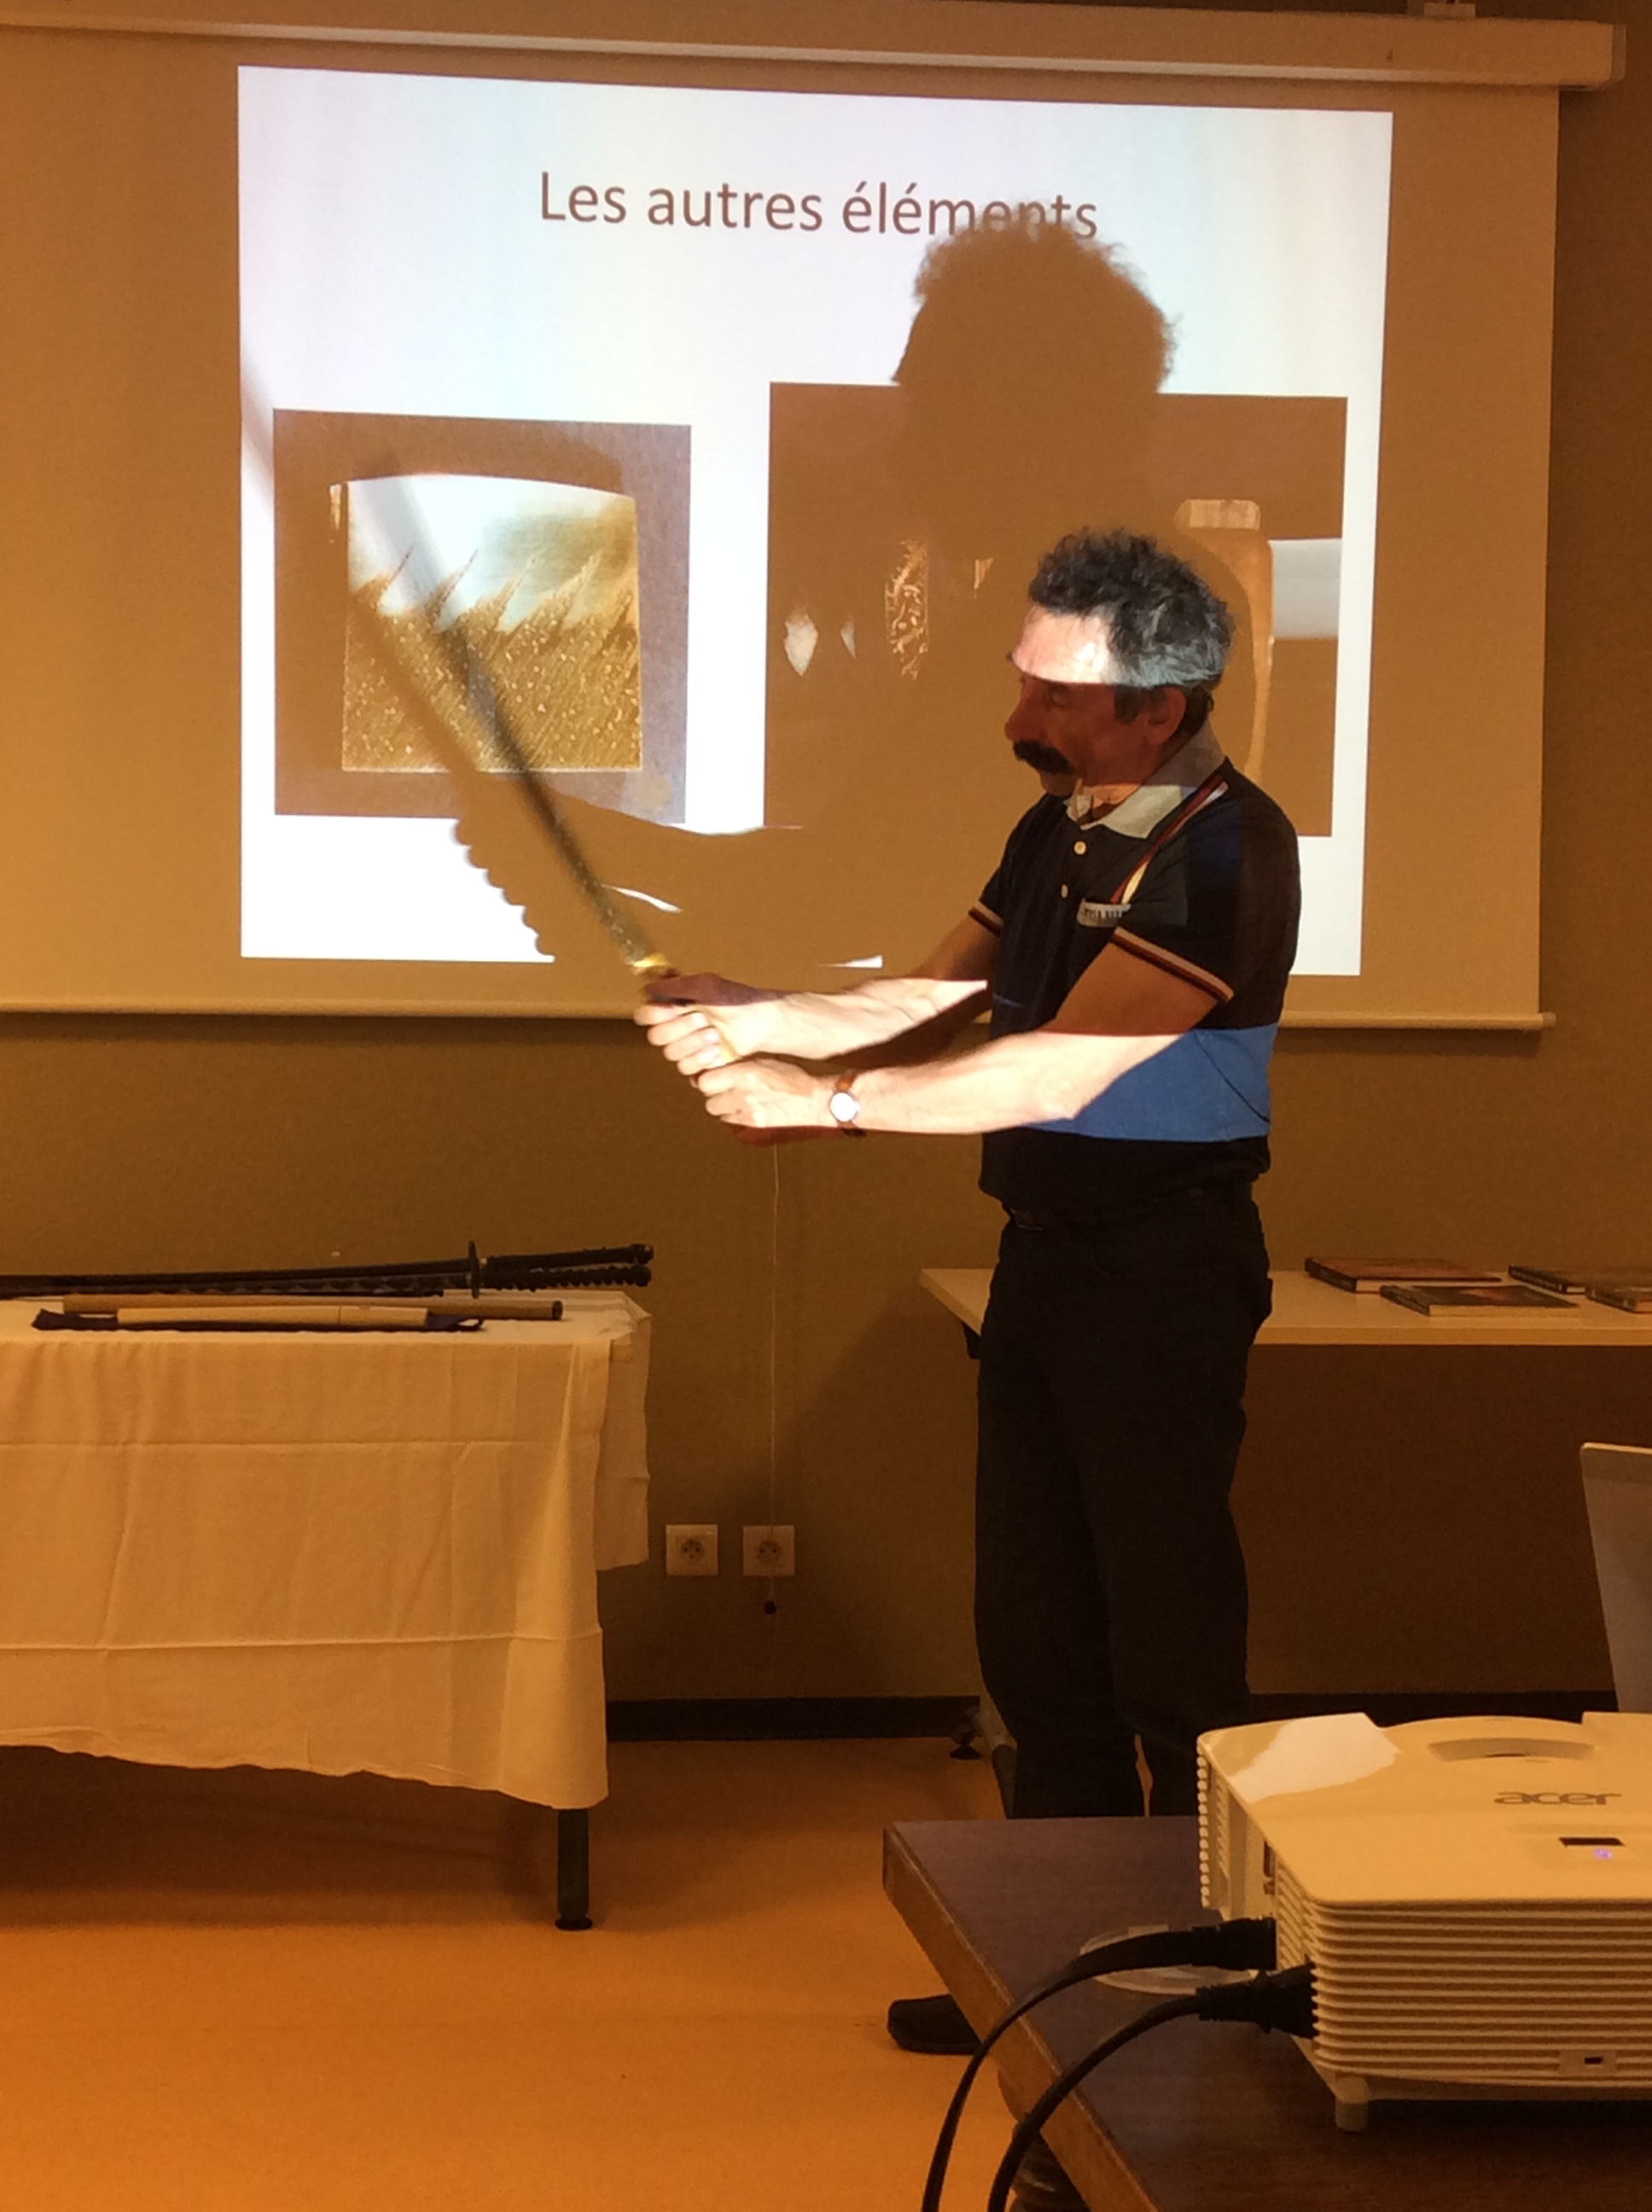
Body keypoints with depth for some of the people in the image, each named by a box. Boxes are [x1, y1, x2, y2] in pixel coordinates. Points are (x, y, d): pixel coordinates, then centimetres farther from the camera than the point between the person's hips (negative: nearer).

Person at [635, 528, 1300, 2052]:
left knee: (1167, 1639, -3)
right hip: (1045, 1250, 9)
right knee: (1034, 1626, 14)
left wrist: (822, 1101, -25)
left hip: (1163, 1266, -9)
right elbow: (942, 1000, 15)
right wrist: (765, 1017, 0)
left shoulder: (1224, 854, -18)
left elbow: (1056, 1070, -25)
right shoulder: (1059, 828, 10)